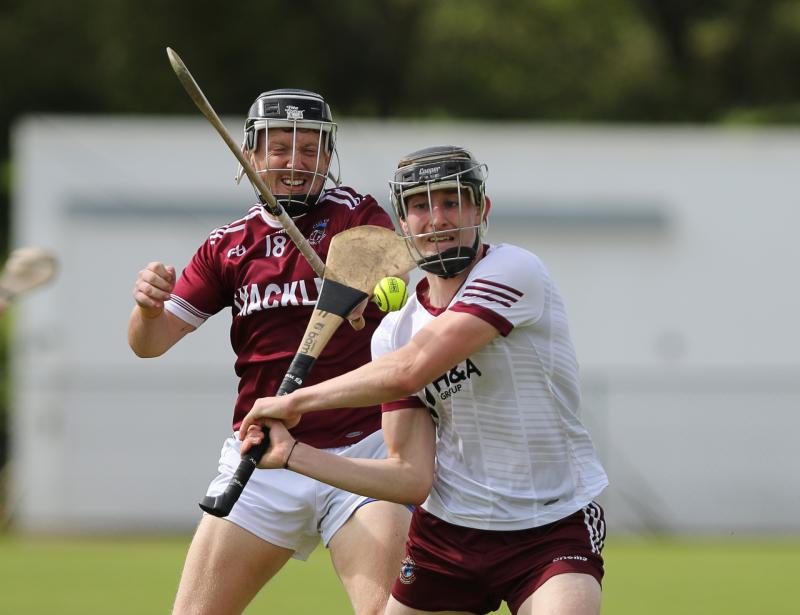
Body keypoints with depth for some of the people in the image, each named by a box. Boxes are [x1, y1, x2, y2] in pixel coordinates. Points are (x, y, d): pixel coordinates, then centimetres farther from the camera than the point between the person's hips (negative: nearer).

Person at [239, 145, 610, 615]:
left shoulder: (514, 271, -14)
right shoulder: (394, 333, 4)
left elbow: (410, 370, -24)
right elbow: (413, 478, 0)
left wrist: (295, 401, -12)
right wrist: (293, 454, -6)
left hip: (558, 528, -6)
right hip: (449, 531, 6)